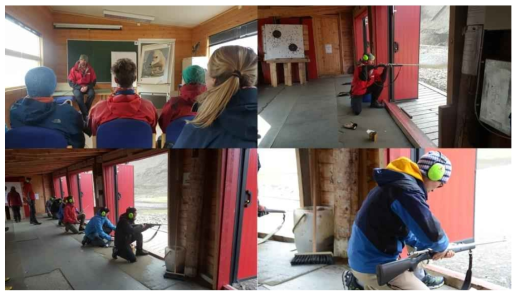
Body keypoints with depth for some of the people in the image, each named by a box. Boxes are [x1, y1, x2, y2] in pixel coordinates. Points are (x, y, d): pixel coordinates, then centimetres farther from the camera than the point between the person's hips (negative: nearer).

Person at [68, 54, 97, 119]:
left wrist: (87, 87, -14)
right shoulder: (74, 69, -3)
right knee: (78, 95, -35)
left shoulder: (90, 69, 1)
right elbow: (71, 82, -3)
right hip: (77, 87, -1)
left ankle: (84, 112, -20)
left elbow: (93, 81, 5)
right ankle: (86, 114, -31)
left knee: (92, 93, -33)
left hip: (87, 87, 1)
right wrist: (80, 88, -18)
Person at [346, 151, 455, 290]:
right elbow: (431, 233, -29)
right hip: (374, 266, -11)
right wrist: (442, 247, -5)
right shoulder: (408, 189, -23)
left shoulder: (397, 183, 14)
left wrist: (439, 248, 12)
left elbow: (406, 232, 20)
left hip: (362, 260, 11)